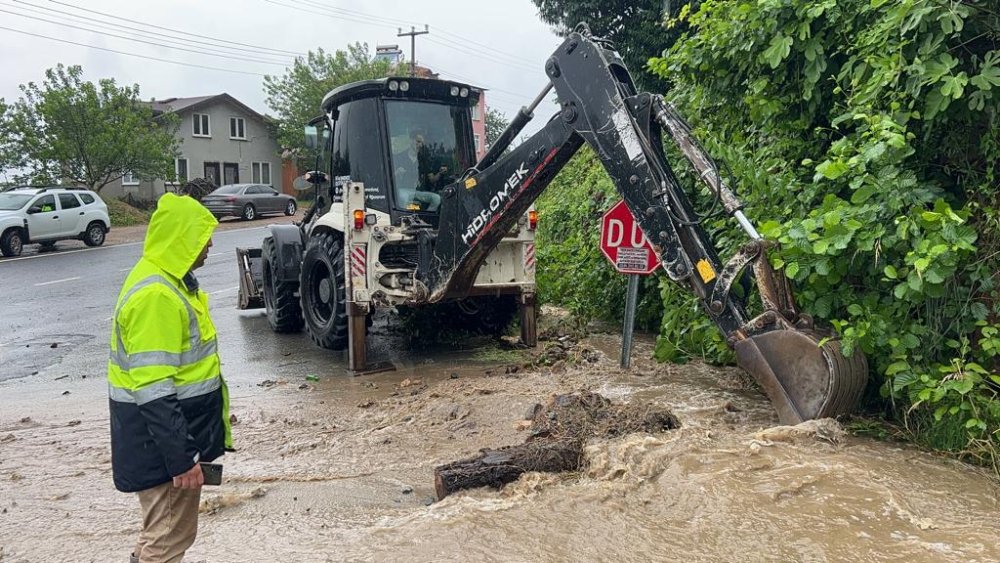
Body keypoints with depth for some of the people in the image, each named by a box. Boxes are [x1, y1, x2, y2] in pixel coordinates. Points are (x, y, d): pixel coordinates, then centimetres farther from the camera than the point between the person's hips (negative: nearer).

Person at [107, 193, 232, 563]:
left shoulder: (169, 280, 9)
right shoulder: (155, 295, -24)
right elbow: (153, 391, -27)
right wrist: (181, 458, -25)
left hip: (181, 428, 10)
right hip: (162, 441, -10)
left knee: (168, 530, 23)